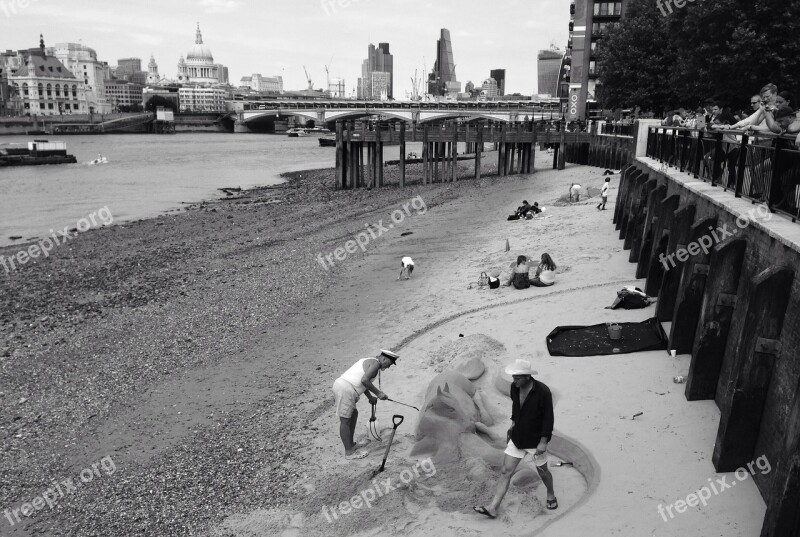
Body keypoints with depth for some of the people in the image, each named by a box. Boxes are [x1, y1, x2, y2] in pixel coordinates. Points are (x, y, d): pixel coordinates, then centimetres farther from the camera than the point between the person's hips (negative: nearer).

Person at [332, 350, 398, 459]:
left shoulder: (368, 361, 23)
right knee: (345, 421, -1)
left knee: (354, 413, 22)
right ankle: (349, 452, 8)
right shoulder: (376, 363, -7)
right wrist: (378, 393, -12)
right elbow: (364, 380, -21)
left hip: (339, 384, 10)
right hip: (345, 390, -10)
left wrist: (370, 397, 34)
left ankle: (351, 445, 32)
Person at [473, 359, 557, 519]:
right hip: (517, 438, 5)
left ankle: (551, 494, 48)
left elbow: (548, 417, -18)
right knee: (505, 472, 1)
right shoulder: (514, 387, -7)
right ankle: (492, 508, 4)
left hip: (536, 440, -4)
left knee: (542, 471, 17)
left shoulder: (543, 391, -24)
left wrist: (543, 442, -18)